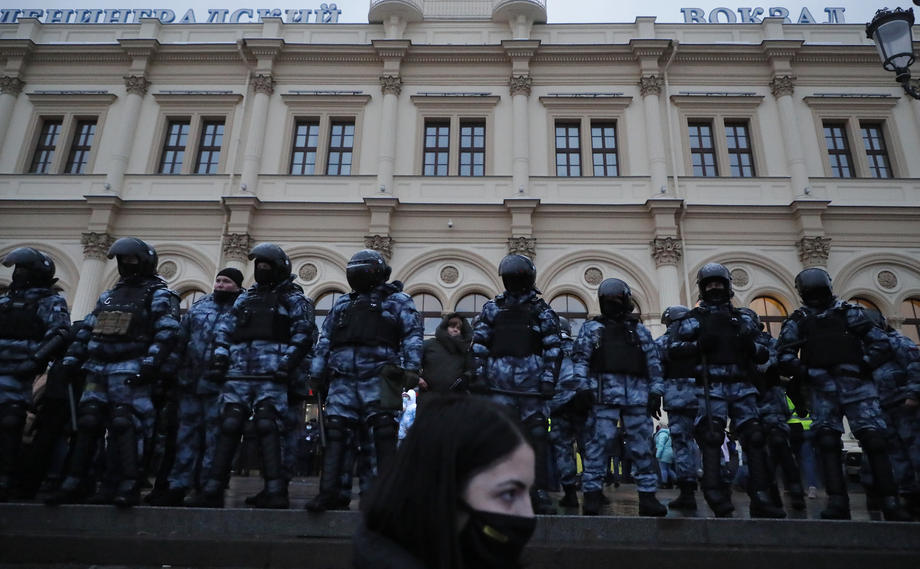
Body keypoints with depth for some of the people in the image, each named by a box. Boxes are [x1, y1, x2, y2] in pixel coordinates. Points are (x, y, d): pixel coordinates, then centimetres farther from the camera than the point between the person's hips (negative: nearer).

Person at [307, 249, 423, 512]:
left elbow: (412, 337, 2)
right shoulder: (343, 303, 26)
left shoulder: (398, 300, 12)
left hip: (378, 374, -4)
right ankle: (329, 492, 1)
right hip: (342, 376, 5)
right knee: (336, 430, -2)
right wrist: (317, 373, 15)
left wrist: (411, 369, -11)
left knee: (384, 430, -7)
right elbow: (325, 340, 24)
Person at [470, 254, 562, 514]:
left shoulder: (542, 310, 9)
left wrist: (549, 380, -5)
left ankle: (540, 493, 4)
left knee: (537, 434, -2)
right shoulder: (493, 307, 13)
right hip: (499, 381, 1)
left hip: (532, 380, -1)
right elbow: (479, 343, 11)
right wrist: (479, 374, 2)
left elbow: (554, 348, 4)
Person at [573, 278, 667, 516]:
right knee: (599, 443, -8)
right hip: (604, 393, -2)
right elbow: (580, 360, 7)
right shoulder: (591, 328, 16)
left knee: (643, 445, 1)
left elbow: (654, 363, 16)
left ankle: (648, 496, 8)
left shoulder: (639, 330, 22)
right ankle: (592, 495, -3)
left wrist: (655, 393, 5)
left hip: (637, 394, 3)